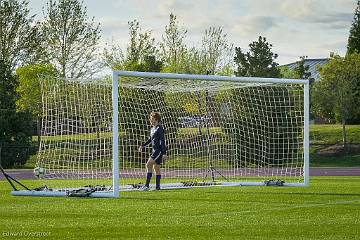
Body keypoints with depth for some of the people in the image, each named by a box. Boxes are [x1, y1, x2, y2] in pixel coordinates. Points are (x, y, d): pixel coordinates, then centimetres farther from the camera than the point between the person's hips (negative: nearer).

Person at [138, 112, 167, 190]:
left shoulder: (159, 129, -11)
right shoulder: (152, 129, 16)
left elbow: (163, 141, -15)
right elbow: (150, 139, 30)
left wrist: (164, 153, -19)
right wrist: (143, 145, 20)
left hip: (159, 150, -10)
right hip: (154, 151, 10)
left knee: (149, 164, -18)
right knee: (156, 168, 9)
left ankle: (147, 185, -21)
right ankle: (157, 186, 11)